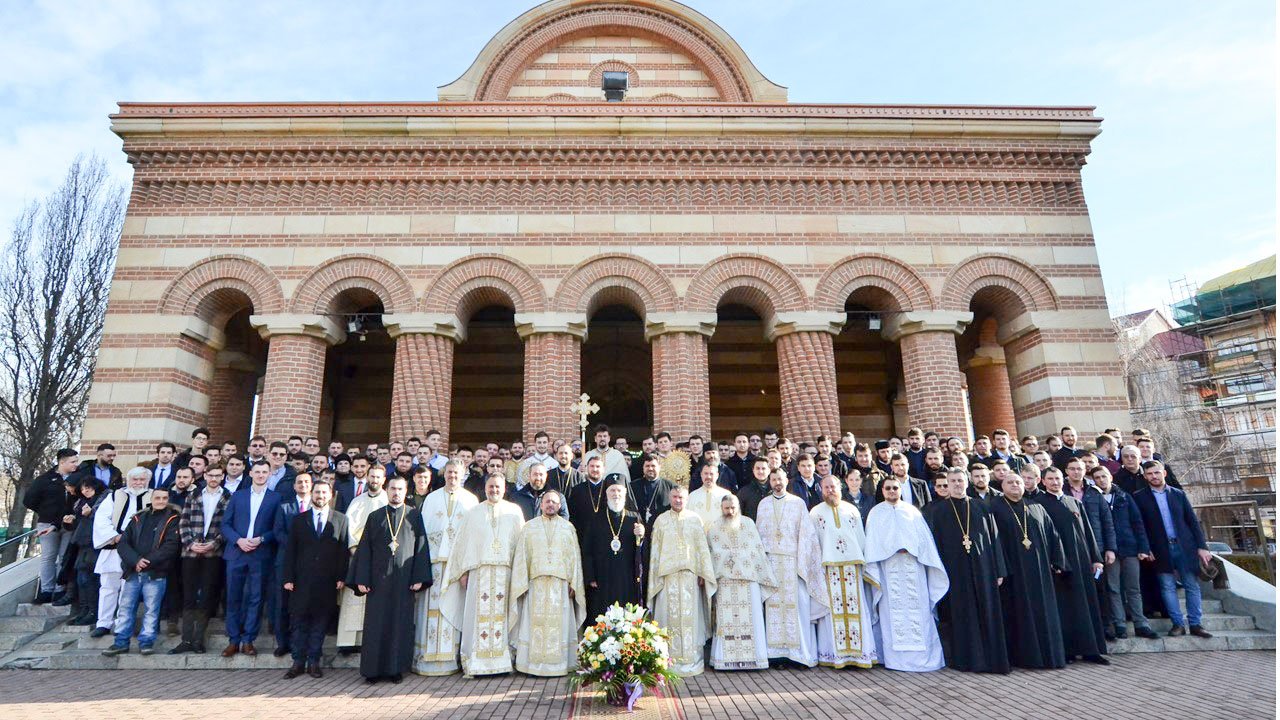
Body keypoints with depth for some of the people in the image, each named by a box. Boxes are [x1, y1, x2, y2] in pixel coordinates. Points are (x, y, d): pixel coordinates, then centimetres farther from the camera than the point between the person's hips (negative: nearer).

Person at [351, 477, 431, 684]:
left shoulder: (415, 516, 4)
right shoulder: (375, 517, 7)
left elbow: (421, 547, 1)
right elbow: (364, 549, 5)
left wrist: (419, 578, -6)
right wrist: (361, 579, -3)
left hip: (404, 580, -1)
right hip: (378, 579, 1)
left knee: (401, 624, 3)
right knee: (376, 624, 3)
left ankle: (396, 669, 14)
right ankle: (373, 669, 15)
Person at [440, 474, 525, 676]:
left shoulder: (514, 512, 10)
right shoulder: (473, 513, 11)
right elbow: (464, 543, 8)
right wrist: (463, 572, 1)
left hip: (505, 572, 0)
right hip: (479, 571, 0)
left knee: (503, 614, 0)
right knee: (478, 614, -3)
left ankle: (503, 660, 8)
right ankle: (473, 663, 4)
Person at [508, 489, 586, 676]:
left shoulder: (568, 527, 9)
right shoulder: (529, 527, 8)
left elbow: (575, 556, 7)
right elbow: (521, 556, 5)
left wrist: (574, 583, -1)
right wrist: (522, 583, -4)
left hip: (561, 583, 0)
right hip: (536, 583, 0)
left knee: (559, 624, 2)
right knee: (536, 623, 0)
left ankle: (559, 664, 10)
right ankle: (534, 664, 8)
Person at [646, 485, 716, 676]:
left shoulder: (695, 519, 6)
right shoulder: (661, 520, 6)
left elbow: (702, 547, 7)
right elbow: (655, 550, 7)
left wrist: (702, 573, 2)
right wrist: (656, 575, 3)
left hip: (690, 574, 0)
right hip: (668, 574, 0)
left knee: (690, 615, 2)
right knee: (671, 615, 0)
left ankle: (691, 657, 11)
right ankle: (672, 658, 8)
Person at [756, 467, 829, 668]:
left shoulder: (798, 503, 6)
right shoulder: (763, 504, 13)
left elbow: (807, 533, 2)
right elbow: (759, 533, 13)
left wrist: (803, 559, -6)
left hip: (793, 559, -1)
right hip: (770, 559, 2)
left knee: (797, 602, -6)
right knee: (773, 603, -1)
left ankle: (800, 649, 1)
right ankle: (776, 649, 3)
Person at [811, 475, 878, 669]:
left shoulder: (852, 510, 12)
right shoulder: (816, 512, 7)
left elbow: (861, 538, 13)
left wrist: (863, 562, 5)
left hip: (852, 565, 2)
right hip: (829, 567, -2)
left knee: (855, 608, 0)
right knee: (833, 609, -3)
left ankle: (859, 651, 7)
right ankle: (834, 654, 3)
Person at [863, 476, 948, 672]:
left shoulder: (912, 511, 13)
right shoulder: (876, 512, 9)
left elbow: (923, 535, 8)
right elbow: (873, 540, 4)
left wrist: (910, 547, -8)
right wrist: (893, 549, -10)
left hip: (913, 566, 2)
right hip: (888, 566, -1)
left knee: (918, 608, -1)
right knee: (893, 609, -3)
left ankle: (922, 654, 5)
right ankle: (896, 656, 2)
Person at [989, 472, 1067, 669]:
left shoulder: (1036, 507, 12)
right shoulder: (995, 507, -2)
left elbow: (1052, 534, 13)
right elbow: (992, 537, -7)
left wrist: (1057, 562, 5)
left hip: (1039, 570, 4)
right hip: (1012, 569, -4)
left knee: (1042, 610, 6)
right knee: (1018, 612, 0)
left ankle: (1046, 653, 16)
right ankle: (1022, 655, 8)